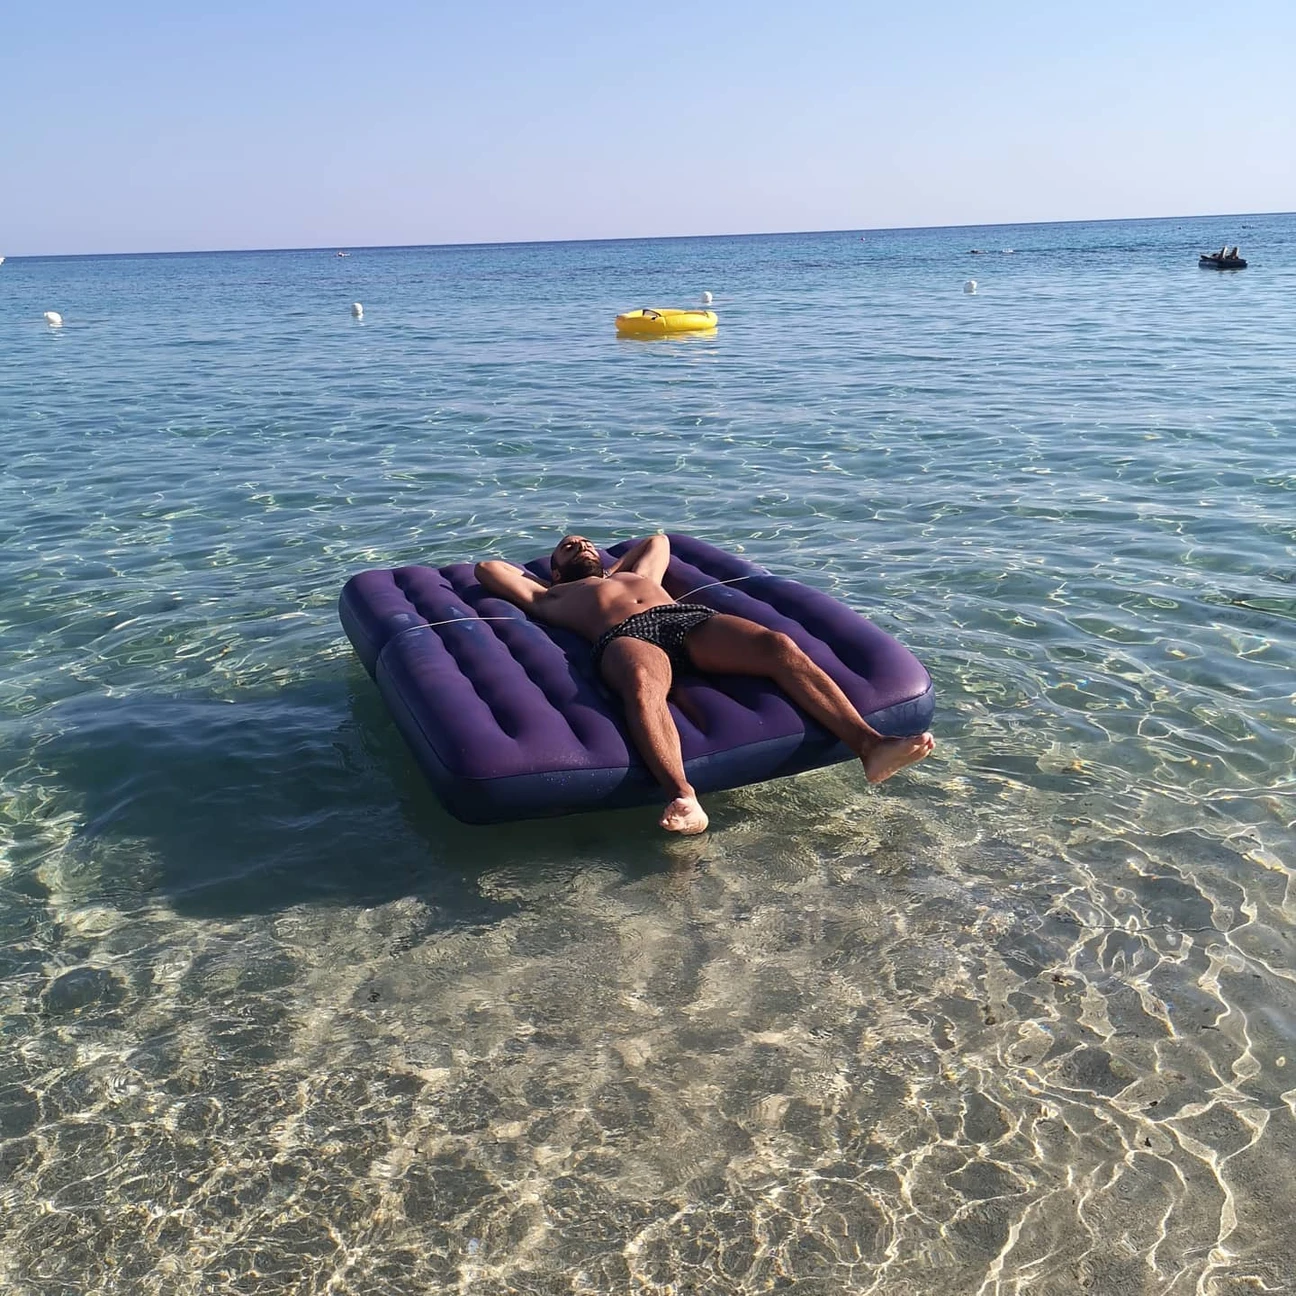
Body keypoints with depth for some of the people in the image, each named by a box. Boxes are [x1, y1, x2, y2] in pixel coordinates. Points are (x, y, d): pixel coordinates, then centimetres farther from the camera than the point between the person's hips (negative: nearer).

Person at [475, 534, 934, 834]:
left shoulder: (636, 574, 48)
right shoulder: (552, 597, 37)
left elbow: (657, 540, 65)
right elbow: (487, 568, 39)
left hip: (690, 618, 4)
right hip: (625, 635, -4)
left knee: (779, 645, -27)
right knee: (642, 682, -43)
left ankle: (869, 744, -44)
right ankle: (684, 798, -64)